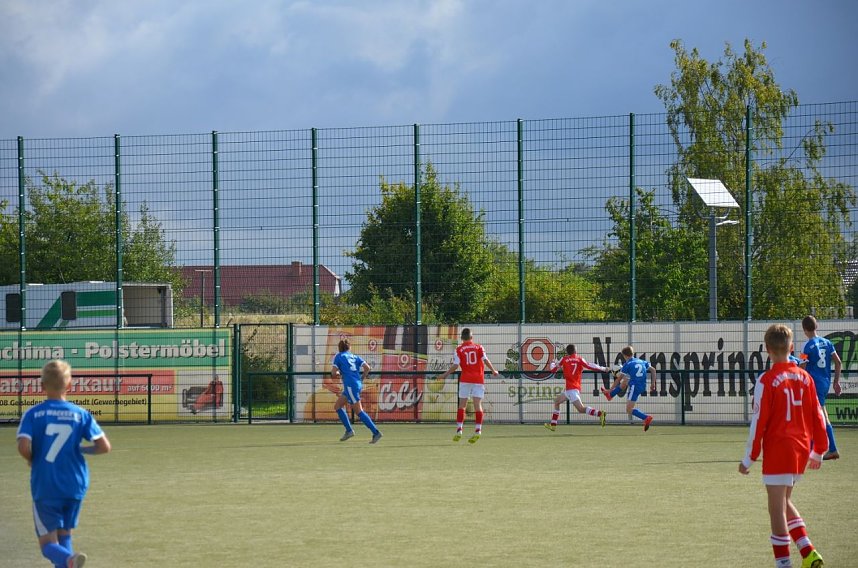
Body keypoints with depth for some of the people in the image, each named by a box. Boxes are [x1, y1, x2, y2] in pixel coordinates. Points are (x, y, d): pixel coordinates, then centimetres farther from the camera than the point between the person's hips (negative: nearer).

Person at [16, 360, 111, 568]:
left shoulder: (33, 414, -7)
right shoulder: (81, 414, -1)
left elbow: (23, 447, -20)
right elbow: (104, 446, -6)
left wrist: (32, 460, 3)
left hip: (45, 488, -2)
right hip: (75, 487, 2)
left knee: (48, 544, 1)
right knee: (64, 535, 21)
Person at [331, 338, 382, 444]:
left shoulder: (338, 357, 3)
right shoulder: (355, 357, 16)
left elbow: (334, 373, -5)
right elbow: (367, 367, 4)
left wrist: (338, 375, 17)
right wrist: (362, 379, 16)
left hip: (350, 386, -7)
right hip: (358, 385, 7)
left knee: (359, 411, -8)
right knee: (337, 406, 18)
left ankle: (376, 433, -15)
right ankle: (349, 430, 13)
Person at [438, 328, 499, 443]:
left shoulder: (459, 349, 1)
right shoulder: (479, 347, 6)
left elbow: (455, 365, -5)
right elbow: (485, 360, -2)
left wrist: (445, 375, 6)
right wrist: (494, 371, 12)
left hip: (466, 379, -1)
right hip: (478, 379, 1)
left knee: (462, 405, 5)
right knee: (478, 404, -1)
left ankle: (459, 430, -2)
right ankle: (478, 430, -12)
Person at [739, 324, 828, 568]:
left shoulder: (767, 380, -11)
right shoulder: (804, 377, 5)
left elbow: (758, 422, -11)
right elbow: (817, 417, 9)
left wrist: (748, 459, -4)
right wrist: (818, 451, 20)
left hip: (778, 452, -6)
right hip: (801, 451, 6)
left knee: (777, 508, 1)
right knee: (784, 503, 20)